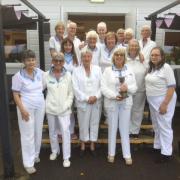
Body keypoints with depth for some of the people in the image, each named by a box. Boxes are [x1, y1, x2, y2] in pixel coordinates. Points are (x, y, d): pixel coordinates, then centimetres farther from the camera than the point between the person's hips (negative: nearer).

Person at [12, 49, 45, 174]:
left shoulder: (40, 73, -1)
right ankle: (28, 162, 15)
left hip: (40, 106, 5)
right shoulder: (19, 76, -12)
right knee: (28, 134, 2)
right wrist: (22, 109, -17)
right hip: (26, 107, -4)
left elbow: (44, 87, 15)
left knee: (38, 132, 14)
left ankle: (35, 155, 35)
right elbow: (16, 95, -11)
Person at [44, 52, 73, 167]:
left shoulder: (68, 75, -3)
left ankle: (66, 157, 7)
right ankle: (55, 151, 37)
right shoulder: (47, 75, -2)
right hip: (50, 108, 2)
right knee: (52, 131, 16)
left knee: (65, 131, -6)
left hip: (64, 109, -2)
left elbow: (71, 92, 0)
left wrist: (67, 104, -8)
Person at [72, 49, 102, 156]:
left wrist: (96, 96, -12)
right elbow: (76, 88, -6)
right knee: (83, 124, 6)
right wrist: (87, 98, -13)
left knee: (95, 123, 8)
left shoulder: (97, 69, 5)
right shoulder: (76, 71, 0)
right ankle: (83, 145, 23)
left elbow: (102, 85, 1)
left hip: (96, 102, 2)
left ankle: (92, 145, 23)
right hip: (83, 102, -1)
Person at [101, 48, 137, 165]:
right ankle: (111, 153, 25)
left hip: (126, 103, 2)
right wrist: (115, 96, -21)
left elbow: (135, 87, 5)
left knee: (125, 129, 8)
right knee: (112, 128, 10)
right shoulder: (107, 71, -1)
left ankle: (127, 155, 20)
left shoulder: (129, 71, 7)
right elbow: (104, 88, -8)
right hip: (112, 103, -2)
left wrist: (127, 87, -16)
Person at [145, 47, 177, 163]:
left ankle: (166, 153, 10)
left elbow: (172, 87, -18)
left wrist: (165, 104, -22)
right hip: (152, 101, 8)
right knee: (156, 125, 17)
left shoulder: (166, 67, -15)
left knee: (164, 126, -1)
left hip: (163, 100, -8)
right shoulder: (152, 68, 9)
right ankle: (158, 146, 33)